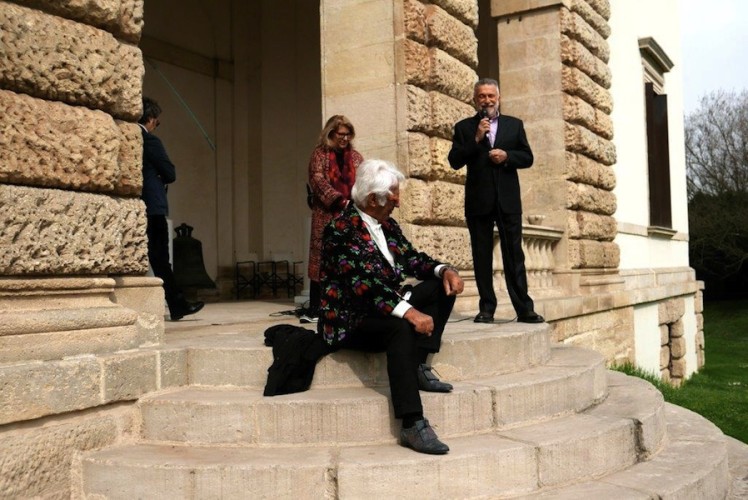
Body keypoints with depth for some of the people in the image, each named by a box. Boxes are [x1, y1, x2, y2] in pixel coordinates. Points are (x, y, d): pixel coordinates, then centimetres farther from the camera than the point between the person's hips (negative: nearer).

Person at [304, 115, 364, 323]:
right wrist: (340, 201, -20)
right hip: (326, 216, -3)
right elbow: (318, 180, -8)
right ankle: (314, 308, 1)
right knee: (321, 259, -3)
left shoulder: (355, 157, 15)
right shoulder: (319, 154, 5)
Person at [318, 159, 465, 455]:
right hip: (351, 321, -9)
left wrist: (444, 270, -10)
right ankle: (412, 426, -38)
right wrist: (409, 312, -37)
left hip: (386, 308, 9)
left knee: (442, 286, 0)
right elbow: (362, 284, -28)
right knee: (400, 328, -37)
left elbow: (409, 258, 11)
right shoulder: (342, 229, -18)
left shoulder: (386, 224, 10)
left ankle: (418, 367, -9)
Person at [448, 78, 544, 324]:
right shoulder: (464, 127, 7)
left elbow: (527, 158, 9)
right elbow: (455, 161, -2)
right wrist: (476, 139, -12)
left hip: (508, 200, 1)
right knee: (482, 256, 3)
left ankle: (524, 308, 3)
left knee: (514, 255, 1)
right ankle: (486, 308, 9)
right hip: (478, 202, 0)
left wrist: (507, 155, -9)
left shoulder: (514, 125, 12)